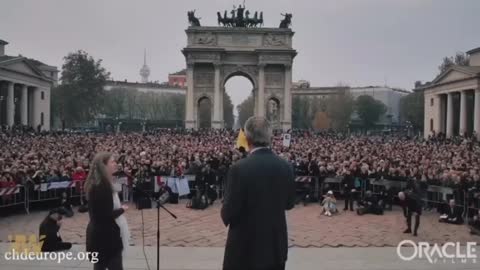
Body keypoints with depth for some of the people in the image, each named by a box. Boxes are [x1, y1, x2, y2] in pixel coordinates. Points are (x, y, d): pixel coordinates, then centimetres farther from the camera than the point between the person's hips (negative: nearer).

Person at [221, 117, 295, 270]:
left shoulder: (239, 168, -20)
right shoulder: (286, 167, -3)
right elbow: (289, 203, 8)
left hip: (245, 247, -5)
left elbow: (229, 212, -16)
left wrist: (226, 216, 5)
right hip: (276, 246, 5)